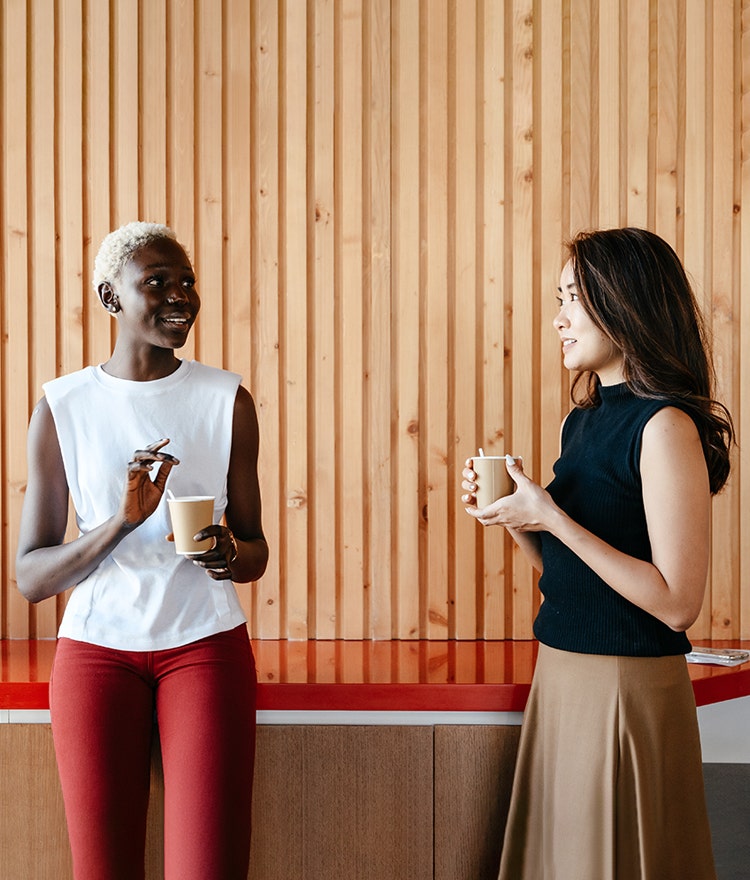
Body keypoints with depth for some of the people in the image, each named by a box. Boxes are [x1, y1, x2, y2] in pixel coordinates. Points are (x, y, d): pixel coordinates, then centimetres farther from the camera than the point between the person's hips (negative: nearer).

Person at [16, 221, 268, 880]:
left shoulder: (228, 399, 2)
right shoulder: (62, 408, 0)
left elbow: (255, 549, 9)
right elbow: (30, 578, -2)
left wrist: (231, 556, -15)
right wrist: (122, 520, -19)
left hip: (206, 645, 0)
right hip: (97, 648, 0)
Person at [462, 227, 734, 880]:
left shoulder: (666, 427, -17)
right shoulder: (583, 420, 9)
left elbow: (677, 603, -22)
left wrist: (550, 517, -21)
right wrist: (510, 515, -1)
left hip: (628, 686, -8)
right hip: (562, 675, 9)